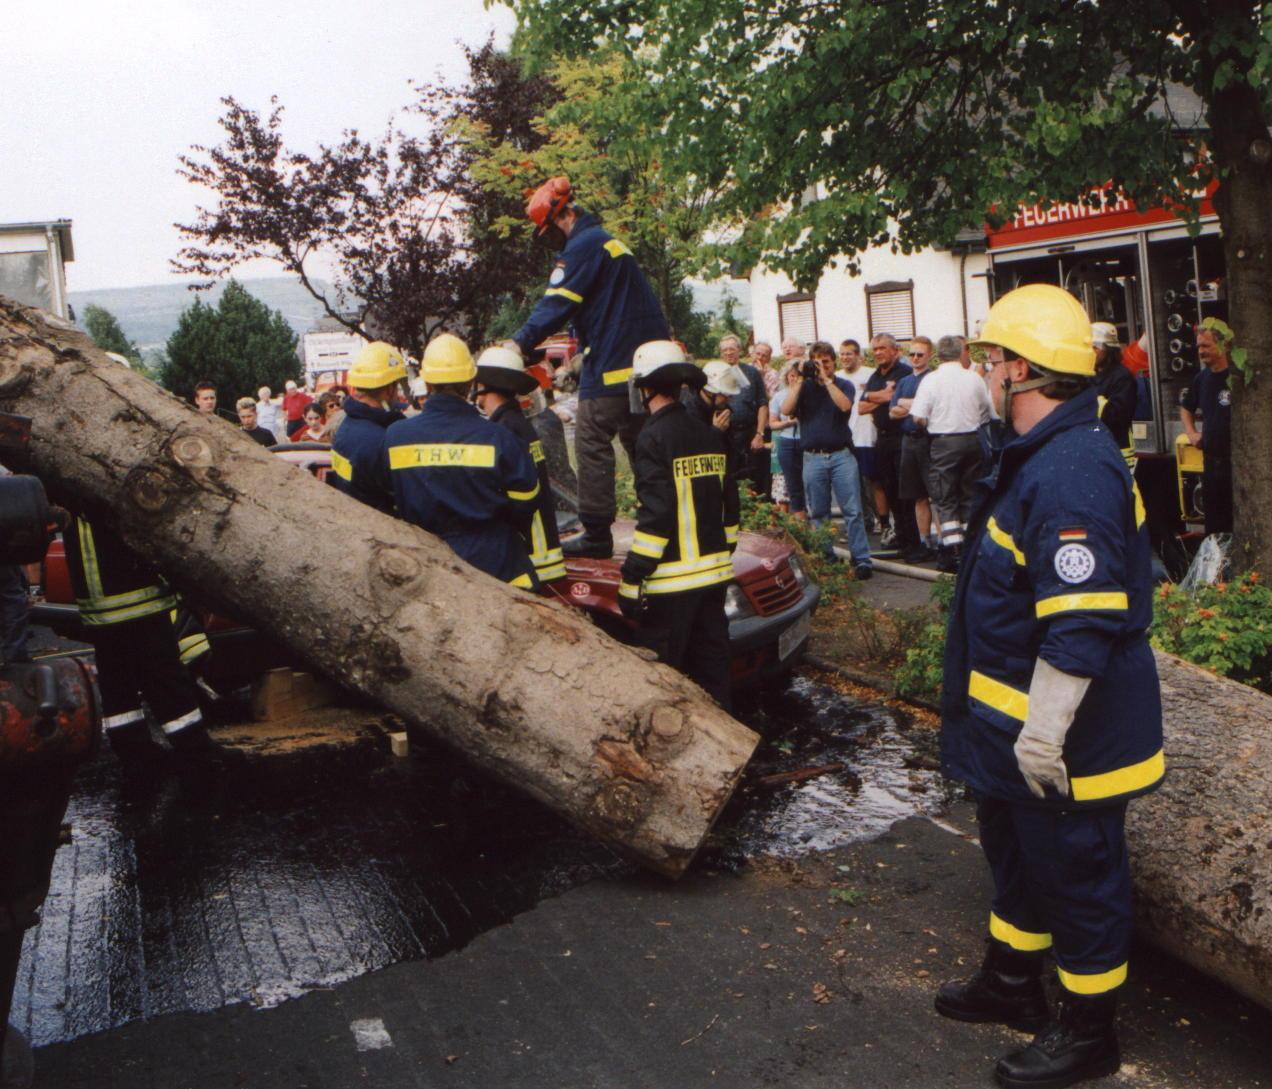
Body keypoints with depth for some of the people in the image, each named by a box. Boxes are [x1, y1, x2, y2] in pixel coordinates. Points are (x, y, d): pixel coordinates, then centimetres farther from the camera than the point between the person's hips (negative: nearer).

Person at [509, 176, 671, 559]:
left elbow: (556, 304, -17)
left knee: (592, 445, -6)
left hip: (611, 366, -10)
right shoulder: (609, 242, 22)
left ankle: (596, 535, -6)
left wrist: (520, 343, -19)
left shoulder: (583, 246, -9)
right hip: (646, 363, 10)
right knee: (641, 444, 14)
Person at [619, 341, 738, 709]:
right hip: (714, 572, 8)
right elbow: (729, 505, 17)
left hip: (671, 581, -8)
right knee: (711, 663, 16)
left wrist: (632, 578, -16)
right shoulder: (711, 435, 11)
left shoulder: (654, 436, -13)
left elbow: (655, 515, -18)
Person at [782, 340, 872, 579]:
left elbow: (844, 405, -14)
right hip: (813, 458, 2)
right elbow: (786, 410, -7)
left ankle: (862, 559, -1)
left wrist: (826, 379, -12)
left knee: (852, 511, -4)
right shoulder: (804, 386, 10)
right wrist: (799, 380, -8)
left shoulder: (844, 385, 7)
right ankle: (825, 558, 17)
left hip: (841, 455, -1)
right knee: (818, 513, 7)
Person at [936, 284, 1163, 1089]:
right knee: (1016, 850, 25)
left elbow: (1081, 622, -30)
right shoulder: (1038, 457, 9)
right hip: (1019, 724, 11)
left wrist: (1043, 731, -26)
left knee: (1077, 870, 7)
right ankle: (1015, 982, 44)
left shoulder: (1072, 471, -27)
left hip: (1065, 732, -11)